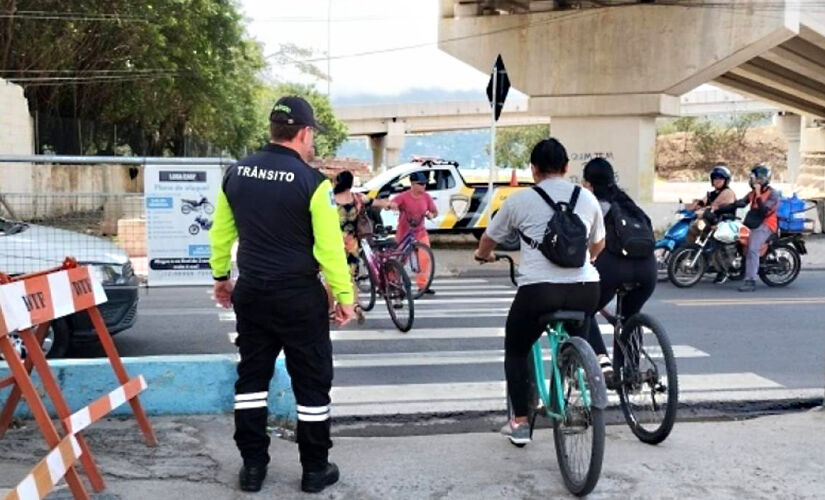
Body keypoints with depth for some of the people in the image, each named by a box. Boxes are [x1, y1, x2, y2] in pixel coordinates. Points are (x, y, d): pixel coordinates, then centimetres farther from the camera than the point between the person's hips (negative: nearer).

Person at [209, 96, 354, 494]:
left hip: (251, 293, 5)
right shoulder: (311, 181, -15)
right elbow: (330, 247, -14)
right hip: (299, 297, -5)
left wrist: (220, 275, 24)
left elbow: (220, 232, 11)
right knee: (311, 382, 8)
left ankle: (252, 465, 22)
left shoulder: (236, 173, 2)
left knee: (251, 376, 15)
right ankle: (315, 469, 17)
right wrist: (344, 296, -5)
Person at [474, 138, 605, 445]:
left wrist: (483, 255, 41)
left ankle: (519, 422, 19)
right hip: (584, 289, 3)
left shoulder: (520, 200, 5)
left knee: (516, 350, 20)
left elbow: (489, 239, 18)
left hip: (538, 290, -3)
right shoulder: (586, 198, 13)